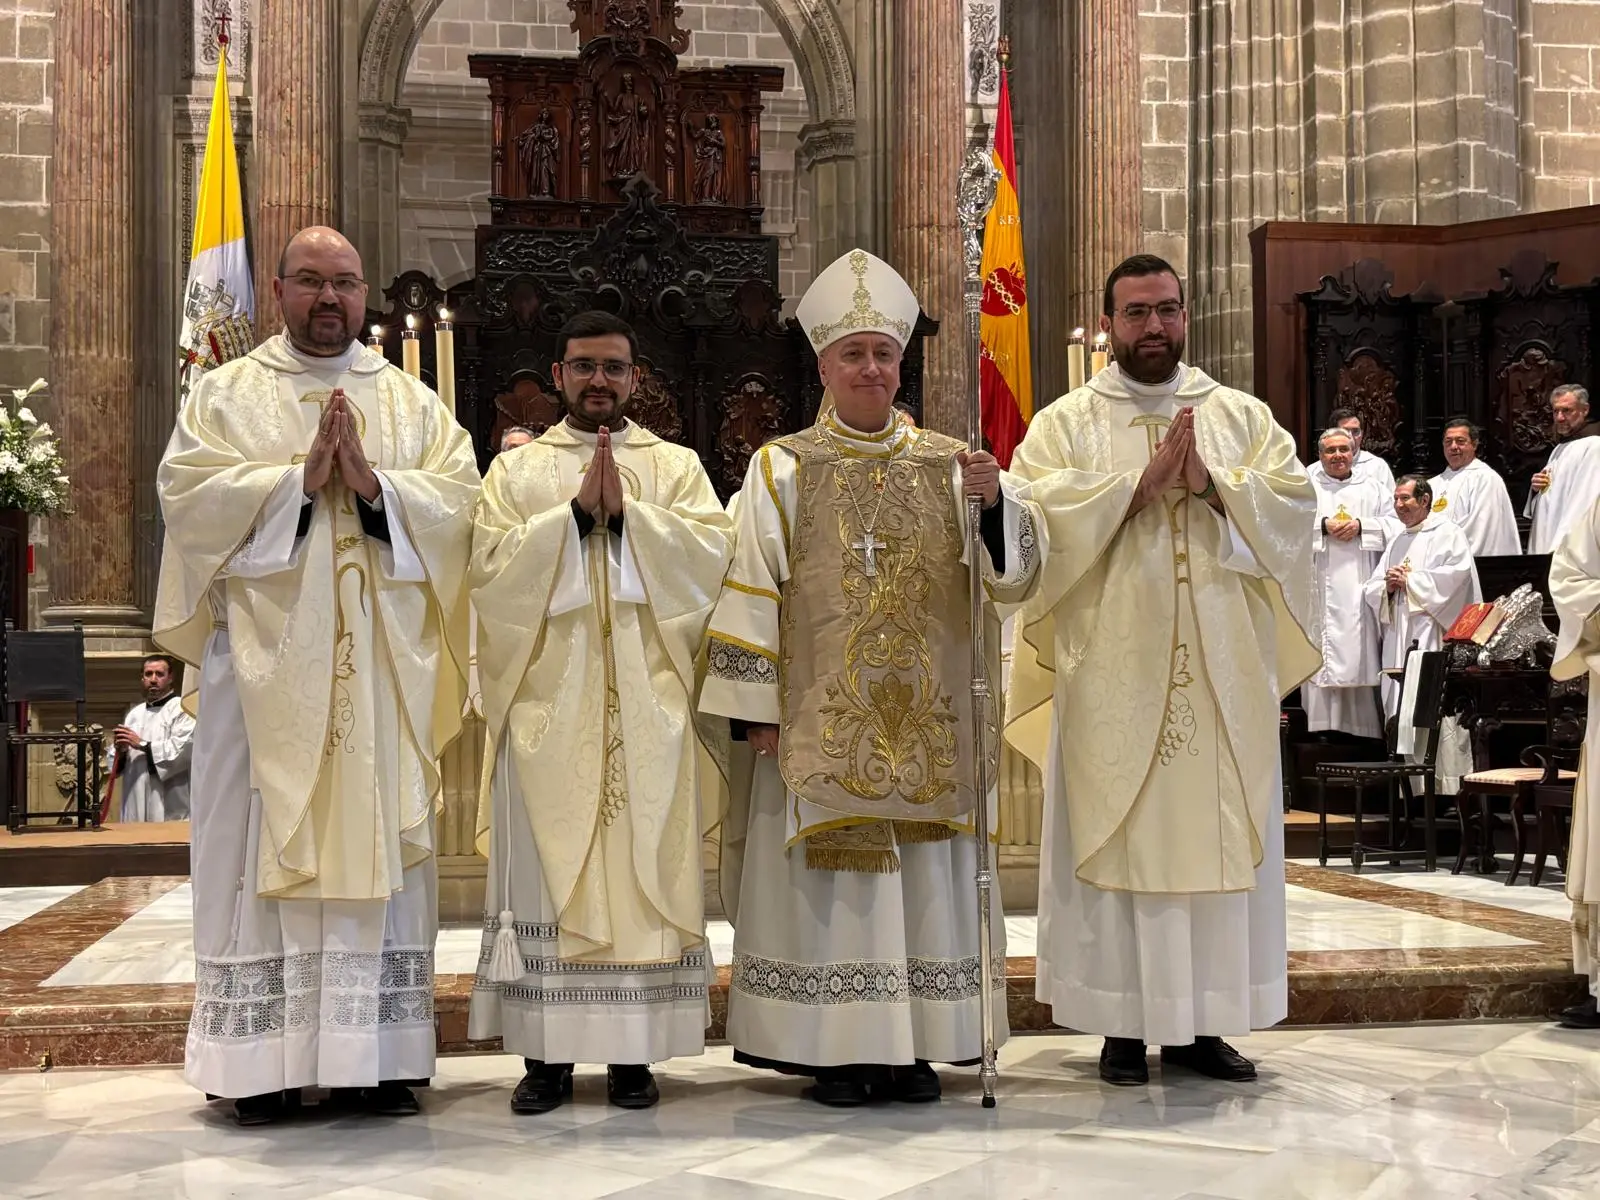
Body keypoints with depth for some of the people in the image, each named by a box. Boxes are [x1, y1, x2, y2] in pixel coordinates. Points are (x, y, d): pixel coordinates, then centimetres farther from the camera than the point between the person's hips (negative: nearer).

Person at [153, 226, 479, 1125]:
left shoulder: (413, 402, 14)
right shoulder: (228, 394, 9)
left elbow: (459, 498, 1)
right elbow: (188, 492, -6)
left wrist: (373, 483, -15)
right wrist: (300, 478, -15)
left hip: (382, 665, 2)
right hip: (267, 659, -2)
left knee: (379, 841, 2)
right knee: (265, 844, -1)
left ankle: (373, 1057, 9)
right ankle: (263, 1060, 5)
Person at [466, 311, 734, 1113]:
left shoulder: (677, 466, 12)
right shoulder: (516, 469, 12)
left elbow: (713, 553, -4)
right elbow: (493, 566, -3)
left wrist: (627, 511, -12)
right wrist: (576, 512, -11)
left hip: (647, 704, 0)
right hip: (549, 700, 0)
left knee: (643, 866, -1)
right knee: (546, 870, -1)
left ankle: (632, 1052, 6)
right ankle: (546, 1053, 6)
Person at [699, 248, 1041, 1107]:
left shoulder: (947, 464, 8)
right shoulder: (782, 468, 2)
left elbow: (1013, 570, -1)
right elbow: (753, 589, -2)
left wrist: (995, 500, -20)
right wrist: (756, 708, -8)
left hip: (925, 718, 3)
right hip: (821, 717, -2)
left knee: (923, 874, 5)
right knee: (830, 877, -1)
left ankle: (913, 1045, 14)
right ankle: (834, 1050, 8)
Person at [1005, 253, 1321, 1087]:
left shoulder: (1244, 416, 13)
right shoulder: (1066, 422, 6)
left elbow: (1294, 502, 1)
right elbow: (1035, 512, -10)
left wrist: (1212, 484, -14)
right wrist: (1141, 481, -16)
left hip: (1222, 670, 2)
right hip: (1112, 670, -2)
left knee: (1217, 832, 4)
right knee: (1117, 837, -1)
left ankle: (1199, 1023, 13)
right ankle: (1124, 1025, 7)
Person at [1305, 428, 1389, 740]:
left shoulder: (1372, 489, 17)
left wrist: (1360, 526, -7)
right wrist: (1323, 526, -11)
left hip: (1360, 588, 1)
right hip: (1321, 587, -1)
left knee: (1362, 653, -3)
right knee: (1321, 654, -9)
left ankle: (1363, 725, -1)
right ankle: (1322, 724, -10)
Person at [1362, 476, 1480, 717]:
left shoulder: (1446, 532, 1)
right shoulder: (1396, 538, 22)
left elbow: (1458, 573, -15)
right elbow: (1371, 587, 19)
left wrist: (1410, 580, -11)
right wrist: (1387, 588, -5)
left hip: (1431, 638, -7)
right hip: (1397, 638, 7)